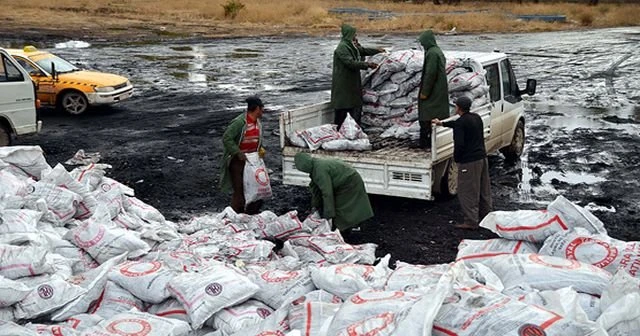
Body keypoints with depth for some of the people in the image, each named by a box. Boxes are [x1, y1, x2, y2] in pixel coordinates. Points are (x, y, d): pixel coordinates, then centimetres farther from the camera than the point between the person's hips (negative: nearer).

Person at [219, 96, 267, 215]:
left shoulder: (258, 122, 6)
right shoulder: (239, 122, -21)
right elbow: (226, 139, -22)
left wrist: (260, 148, 3)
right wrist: (238, 153, -23)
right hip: (238, 161, -8)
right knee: (240, 191, -6)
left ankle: (251, 215, 24)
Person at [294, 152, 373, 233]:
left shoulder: (320, 170, -32)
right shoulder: (315, 166, -2)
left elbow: (327, 193, -31)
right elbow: (315, 187, 7)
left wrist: (328, 214, -25)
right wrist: (315, 206, 11)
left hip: (349, 183, -9)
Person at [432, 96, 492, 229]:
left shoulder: (461, 123, -17)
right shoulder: (476, 118, 11)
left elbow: (459, 143, -23)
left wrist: (456, 158, -6)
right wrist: (442, 123, 40)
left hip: (469, 161, -9)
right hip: (482, 157, 9)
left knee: (467, 192, -1)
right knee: (484, 190, 18)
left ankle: (471, 221, 1)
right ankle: (485, 216, 30)